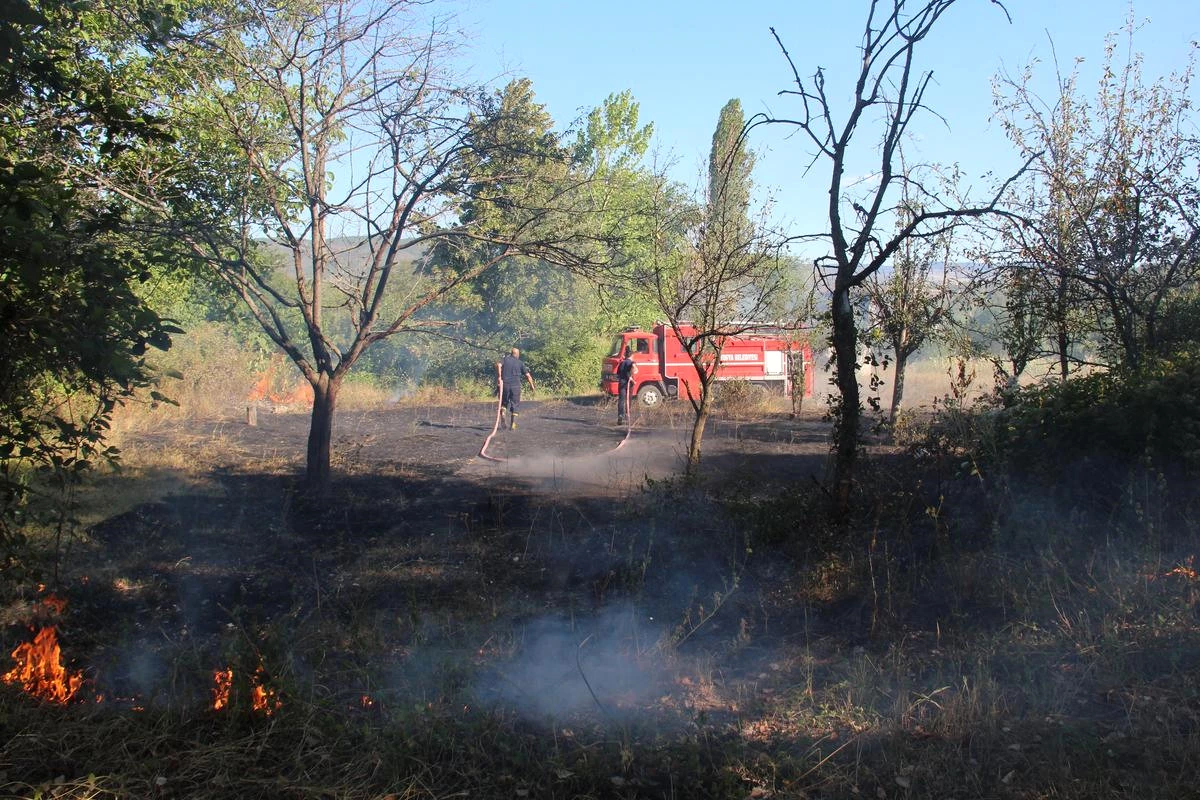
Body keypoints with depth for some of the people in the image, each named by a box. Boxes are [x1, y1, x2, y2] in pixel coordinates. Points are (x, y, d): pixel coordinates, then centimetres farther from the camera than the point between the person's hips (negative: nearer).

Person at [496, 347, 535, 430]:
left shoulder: (505, 359, 10)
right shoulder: (520, 363, 9)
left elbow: (498, 365, -12)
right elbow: (528, 375, 5)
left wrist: (499, 376, -13)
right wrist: (532, 386, 15)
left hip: (505, 384, 0)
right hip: (516, 386, 0)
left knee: (503, 402, 17)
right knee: (514, 405, 9)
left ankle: (502, 414, -10)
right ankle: (513, 424, 2)